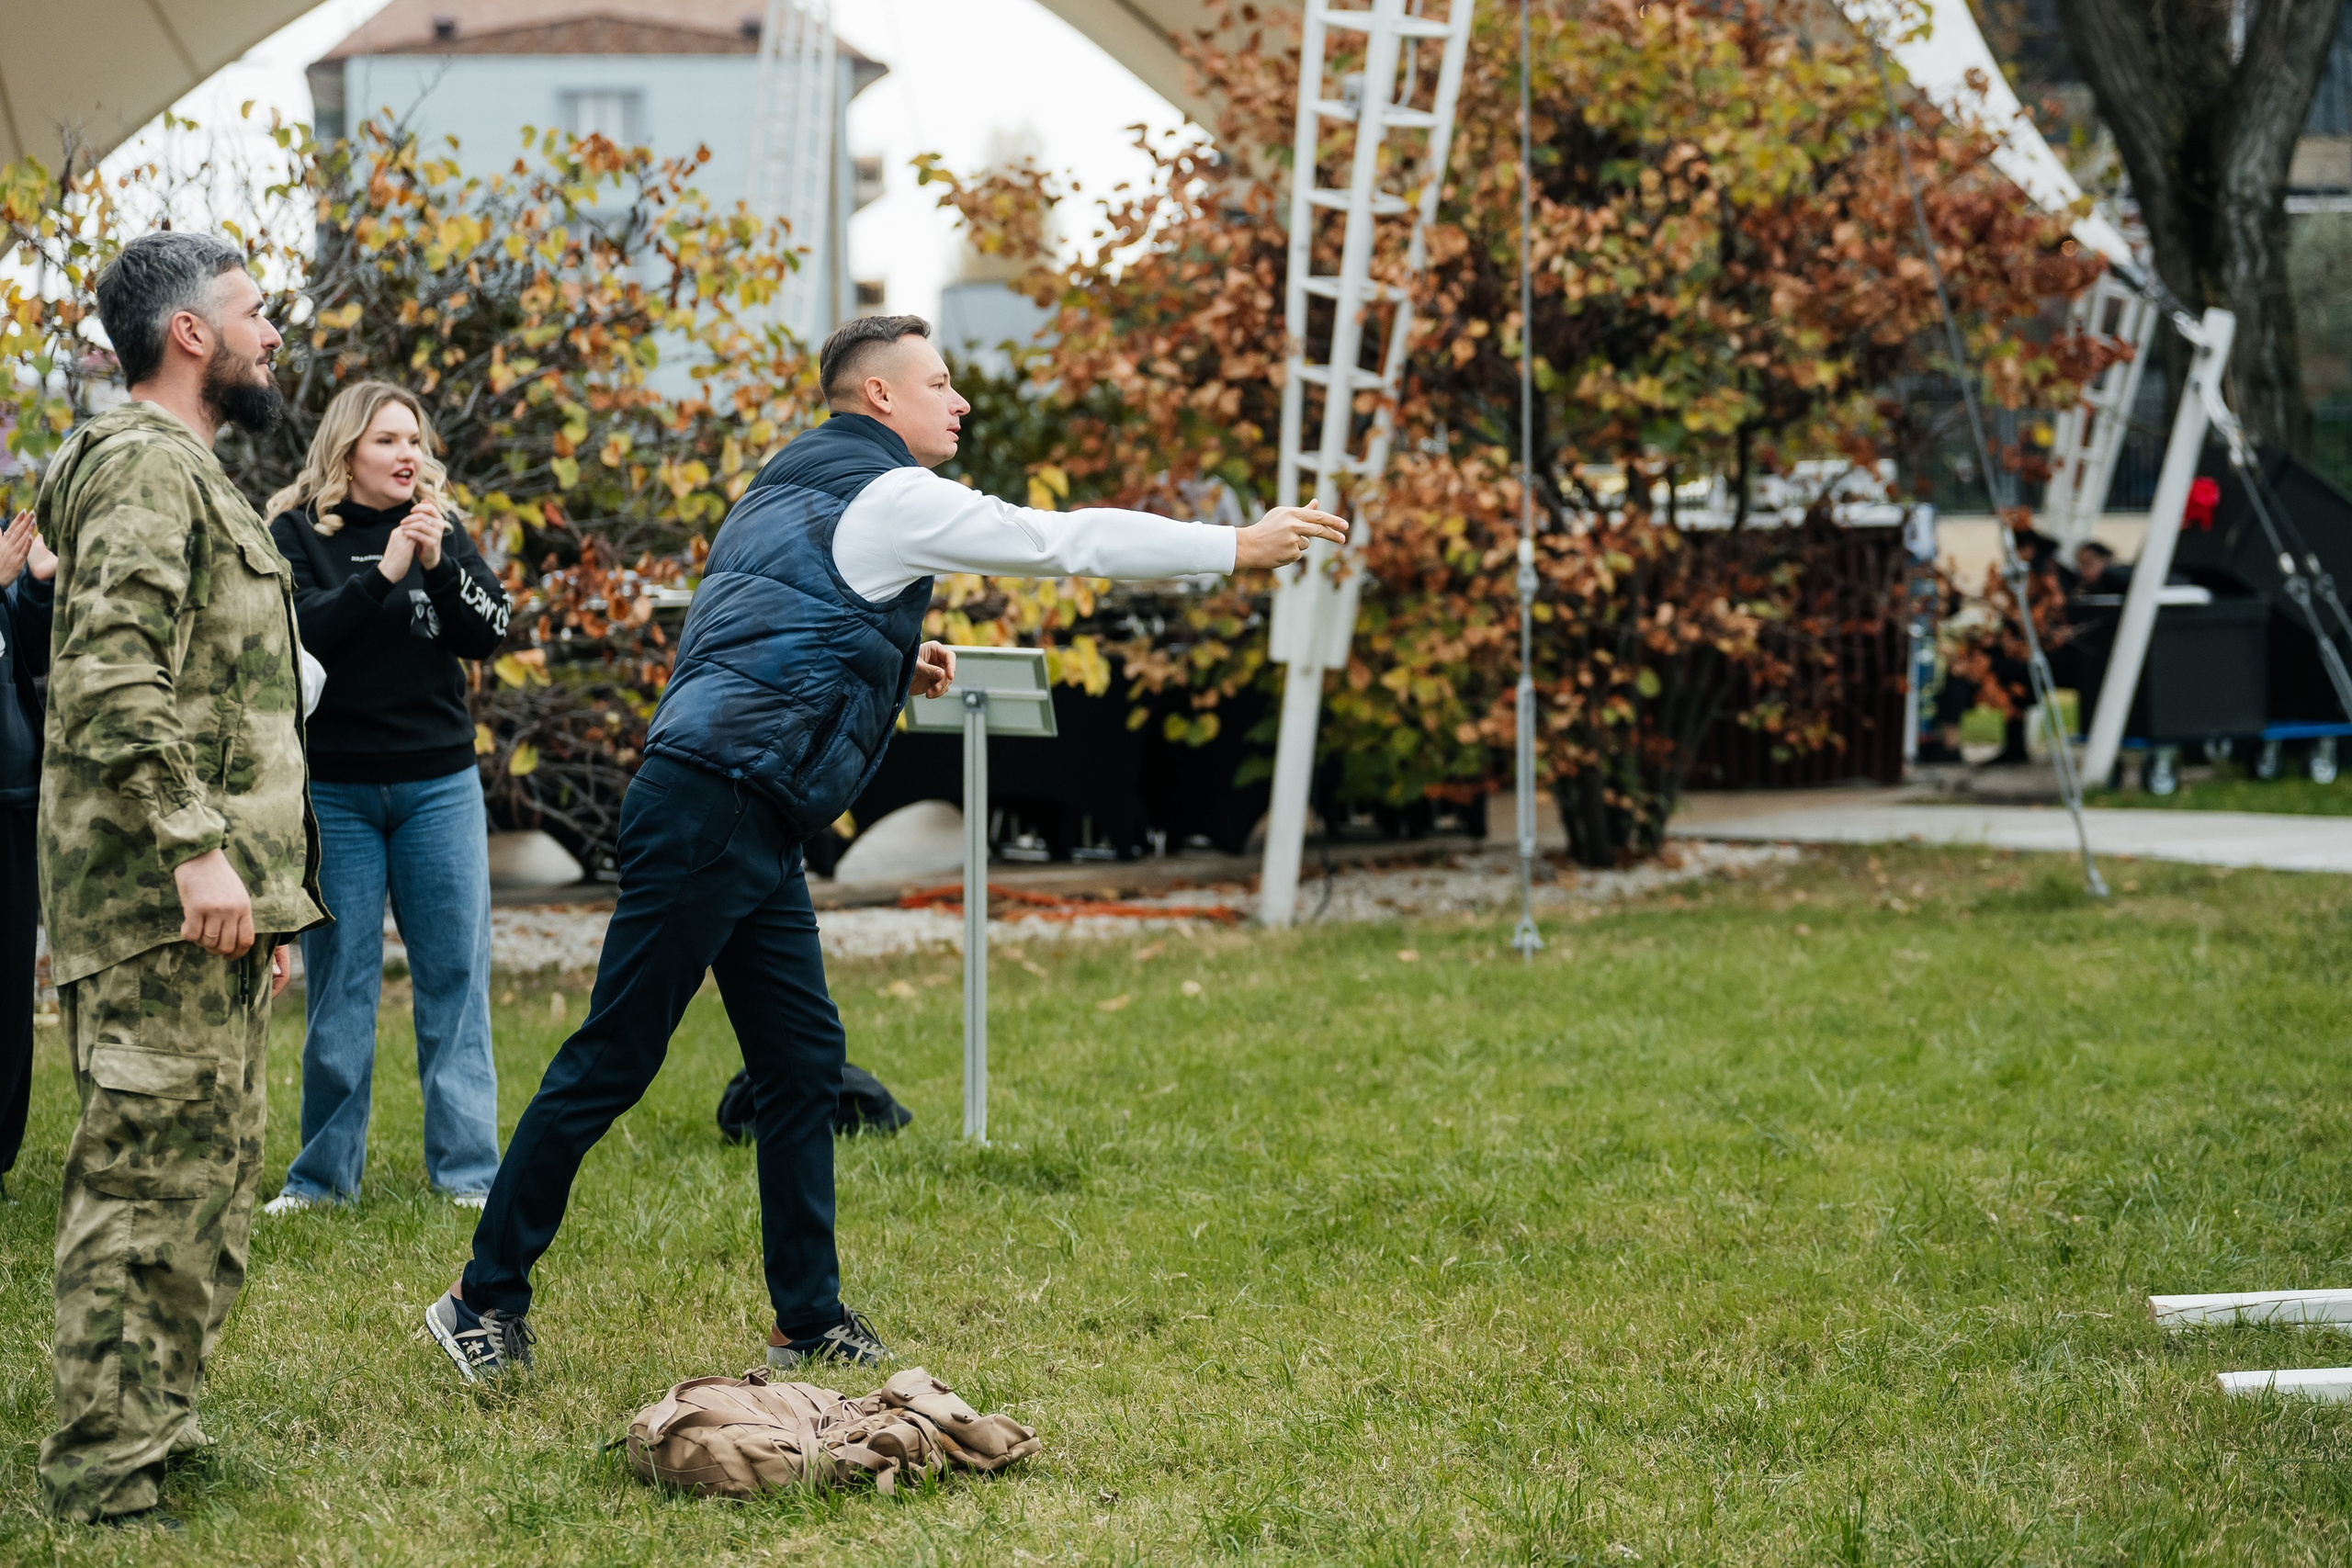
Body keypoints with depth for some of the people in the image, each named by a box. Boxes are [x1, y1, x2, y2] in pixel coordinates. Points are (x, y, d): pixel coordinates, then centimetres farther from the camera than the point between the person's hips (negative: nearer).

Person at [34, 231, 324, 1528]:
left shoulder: (188, 473, 23)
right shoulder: (144, 466, -10)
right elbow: (114, 679, -23)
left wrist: (269, 897, 26)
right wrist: (194, 848, -27)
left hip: (211, 901, 11)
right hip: (161, 907, -10)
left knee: (208, 1177, 14)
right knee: (151, 1180, -10)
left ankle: (156, 1430, 20)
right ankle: (103, 1473, -8)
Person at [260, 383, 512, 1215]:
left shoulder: (442, 529, 7)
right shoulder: (297, 534, -1)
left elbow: (489, 633, -2)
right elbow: (297, 636, -14)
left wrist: (439, 563, -17)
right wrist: (383, 575, -22)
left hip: (439, 786, 2)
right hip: (335, 792, -2)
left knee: (456, 979, 1)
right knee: (337, 984, 3)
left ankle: (468, 1171, 5)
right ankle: (324, 1172, 13)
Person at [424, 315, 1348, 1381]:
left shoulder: (791, 491, 21)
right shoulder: (889, 495, -6)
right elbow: (1069, 541, -6)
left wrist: (890, 667, 18)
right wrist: (1239, 546, 1)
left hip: (750, 830, 10)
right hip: (710, 811, -10)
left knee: (803, 1062, 10)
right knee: (612, 1064, -5)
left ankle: (809, 1321, 13)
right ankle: (486, 1299, 0)